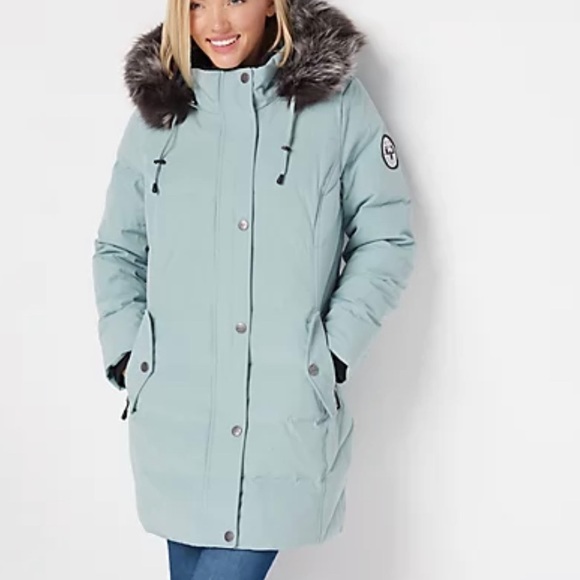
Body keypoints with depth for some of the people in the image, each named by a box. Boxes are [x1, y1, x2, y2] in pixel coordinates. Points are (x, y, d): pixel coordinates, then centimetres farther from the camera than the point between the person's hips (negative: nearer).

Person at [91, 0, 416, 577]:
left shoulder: (337, 99, 0)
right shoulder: (156, 107, 9)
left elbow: (386, 239, 2)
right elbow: (116, 250, 15)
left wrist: (335, 351, -6)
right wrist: (125, 352, 3)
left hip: (288, 408, -3)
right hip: (175, 411, 3)